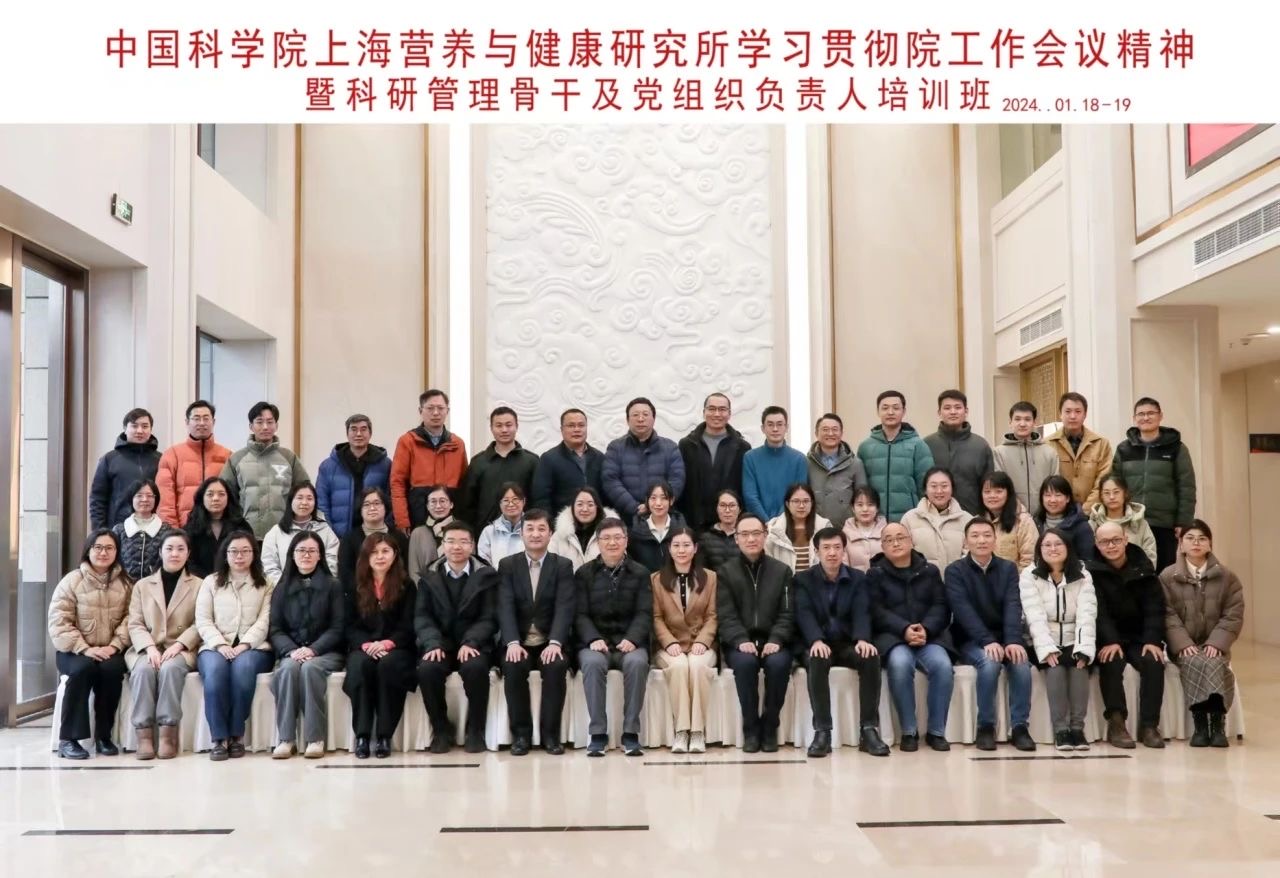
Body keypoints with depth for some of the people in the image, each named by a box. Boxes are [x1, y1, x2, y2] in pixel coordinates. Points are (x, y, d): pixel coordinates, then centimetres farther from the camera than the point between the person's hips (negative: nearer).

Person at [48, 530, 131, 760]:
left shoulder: (125, 583, 7)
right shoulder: (71, 581, 0)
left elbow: (129, 619, 0)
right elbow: (58, 622, -8)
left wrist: (114, 646, -16)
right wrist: (84, 648, -18)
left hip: (110, 651, 2)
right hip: (75, 651, -1)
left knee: (112, 669, -31)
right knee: (83, 668, -34)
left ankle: (103, 736, -15)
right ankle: (68, 738, -24)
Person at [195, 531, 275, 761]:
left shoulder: (266, 585, 13)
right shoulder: (211, 582, 16)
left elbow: (264, 621, 0)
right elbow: (202, 620, 5)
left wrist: (244, 645, -17)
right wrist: (220, 644, -12)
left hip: (253, 647, -1)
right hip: (216, 646, 1)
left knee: (243, 667, -37)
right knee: (215, 670, -35)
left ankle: (237, 734, -26)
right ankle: (219, 738, -30)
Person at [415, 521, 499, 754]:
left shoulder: (487, 576, 6)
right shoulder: (429, 578, 12)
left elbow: (489, 618, -2)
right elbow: (422, 616, 2)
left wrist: (470, 642, -20)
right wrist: (433, 643, -18)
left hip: (472, 645, -1)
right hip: (440, 644, 2)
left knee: (476, 668, -34)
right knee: (427, 669, -31)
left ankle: (475, 730, -14)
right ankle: (441, 729, -10)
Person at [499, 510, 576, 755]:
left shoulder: (563, 566, 4)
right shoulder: (507, 565, 6)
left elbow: (564, 608, -9)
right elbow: (505, 607, -7)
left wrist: (555, 643, -26)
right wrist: (513, 643, -24)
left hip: (550, 642, 0)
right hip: (519, 642, 0)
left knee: (557, 667, -30)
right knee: (513, 667, -30)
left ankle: (550, 733, -15)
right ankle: (521, 733, -14)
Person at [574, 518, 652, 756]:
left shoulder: (640, 573, 11)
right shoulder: (584, 573, 11)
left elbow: (644, 613, 2)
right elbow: (580, 614, 2)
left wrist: (631, 639, -18)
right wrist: (593, 639, -17)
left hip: (629, 643, 0)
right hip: (595, 643, 0)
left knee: (637, 662, -34)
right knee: (593, 663, -35)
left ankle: (630, 733, -26)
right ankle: (598, 733, -27)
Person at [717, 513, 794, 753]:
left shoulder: (782, 571, 11)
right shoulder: (725, 572, 7)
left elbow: (787, 613, 3)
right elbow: (726, 615, -3)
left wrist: (776, 640, -16)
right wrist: (741, 641, -21)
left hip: (772, 641, 1)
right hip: (739, 643, -1)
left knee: (779, 663, -33)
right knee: (745, 662, -34)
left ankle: (769, 727, -15)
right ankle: (751, 729, -20)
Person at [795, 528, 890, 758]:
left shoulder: (858, 578, 10)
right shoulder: (803, 580, 5)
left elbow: (861, 613, -5)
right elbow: (804, 614, -11)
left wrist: (862, 639, -27)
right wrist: (816, 640, -31)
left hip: (848, 643, 2)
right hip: (817, 644, -2)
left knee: (871, 657, -30)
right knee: (817, 660, -36)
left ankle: (869, 730, -25)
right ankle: (822, 731, -33)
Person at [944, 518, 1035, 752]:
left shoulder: (1008, 568, 6)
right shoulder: (955, 571, -3)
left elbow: (1013, 606, -8)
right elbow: (963, 610, -16)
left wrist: (1013, 641, -25)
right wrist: (988, 641, -30)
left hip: (1003, 638, 3)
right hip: (971, 640, -2)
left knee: (1021, 662, -28)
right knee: (989, 662, -33)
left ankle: (1019, 726, -16)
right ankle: (985, 726, -17)